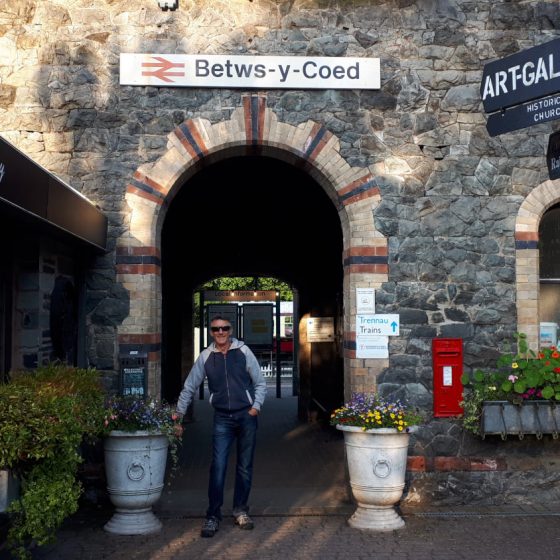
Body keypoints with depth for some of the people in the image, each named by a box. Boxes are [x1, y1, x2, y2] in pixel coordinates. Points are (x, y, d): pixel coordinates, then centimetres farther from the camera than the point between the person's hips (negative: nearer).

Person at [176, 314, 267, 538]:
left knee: (245, 467, 8)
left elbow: (260, 383, 5)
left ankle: (241, 511, 22)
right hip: (222, 419, 0)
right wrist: (178, 414, 7)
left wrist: (256, 406, -5)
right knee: (218, 467, -7)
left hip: (246, 416, 0)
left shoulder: (243, 351, -2)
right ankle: (213, 516, 2)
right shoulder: (206, 357, 1)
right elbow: (189, 388, 9)